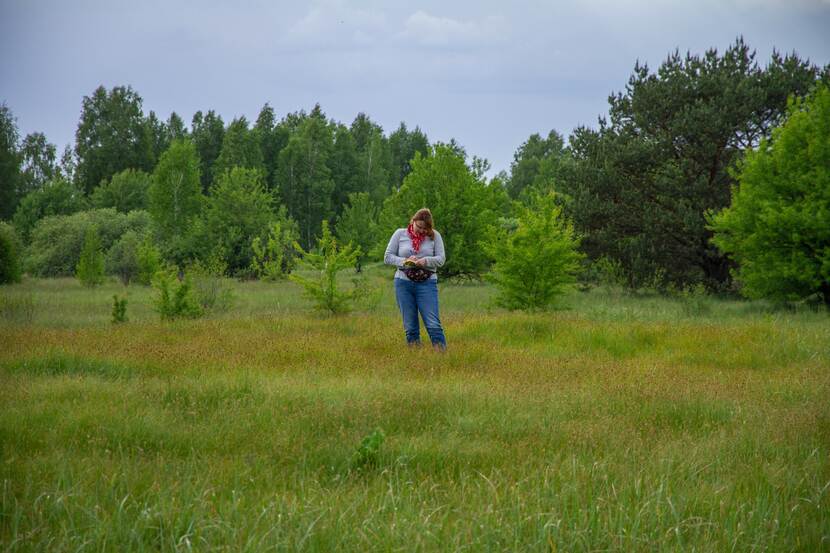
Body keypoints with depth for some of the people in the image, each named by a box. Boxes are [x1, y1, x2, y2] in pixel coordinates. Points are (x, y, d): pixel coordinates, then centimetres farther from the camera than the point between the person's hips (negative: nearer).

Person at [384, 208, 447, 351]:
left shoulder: (434, 236, 3)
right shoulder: (400, 234, 5)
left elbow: (441, 258, 0)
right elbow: (388, 257, 5)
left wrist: (426, 261, -19)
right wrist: (404, 261, -14)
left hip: (427, 283, -1)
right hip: (404, 283, 1)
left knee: (433, 323, -9)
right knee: (410, 326, 6)